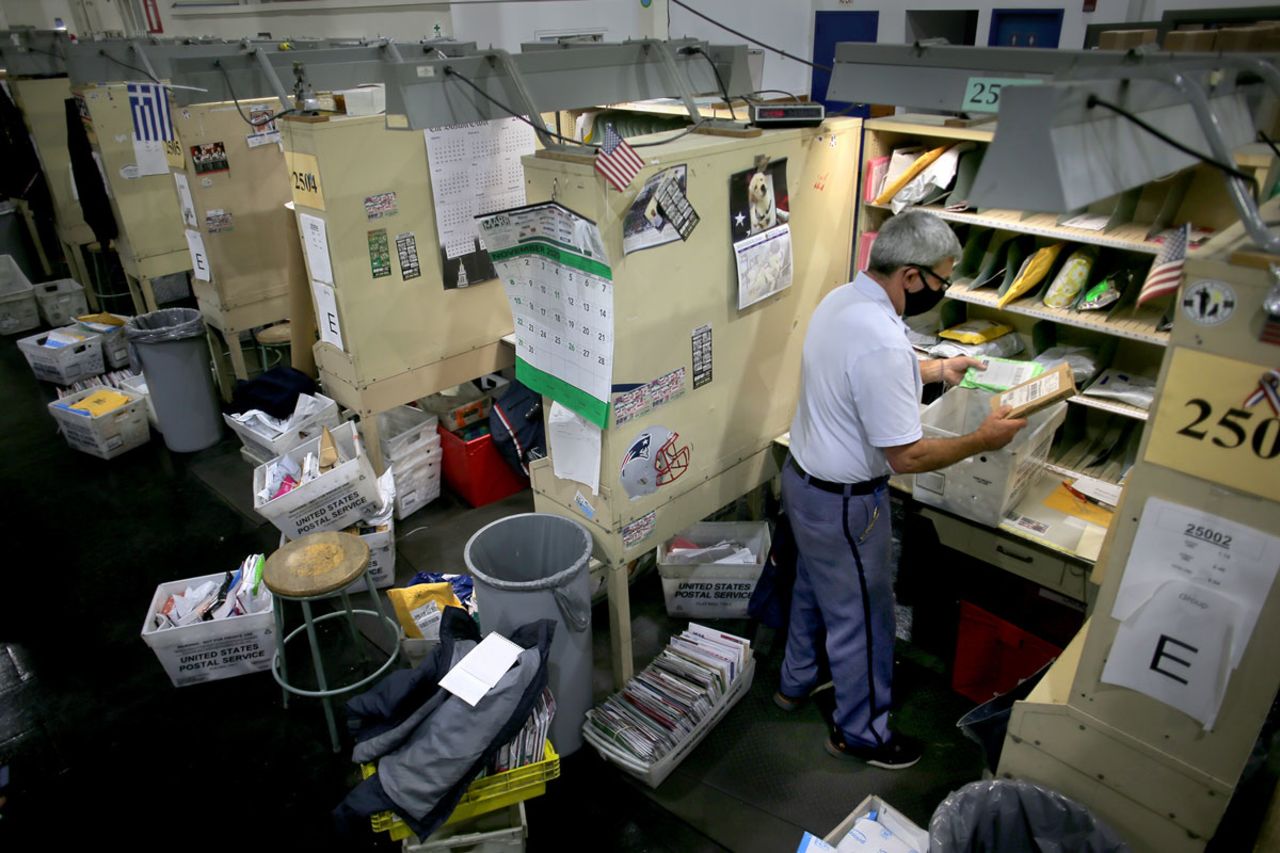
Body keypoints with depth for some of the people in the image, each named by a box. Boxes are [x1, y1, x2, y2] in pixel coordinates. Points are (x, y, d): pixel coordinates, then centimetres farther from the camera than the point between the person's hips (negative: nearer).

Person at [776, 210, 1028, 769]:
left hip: (803, 477, 10)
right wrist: (983, 440, -14)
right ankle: (860, 733, 33)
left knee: (814, 588, 28)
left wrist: (935, 370, 18)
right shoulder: (881, 342, -32)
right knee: (860, 617, 11)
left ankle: (796, 682, 51)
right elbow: (907, 456, -28)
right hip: (843, 503, -9)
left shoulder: (841, 299, -1)